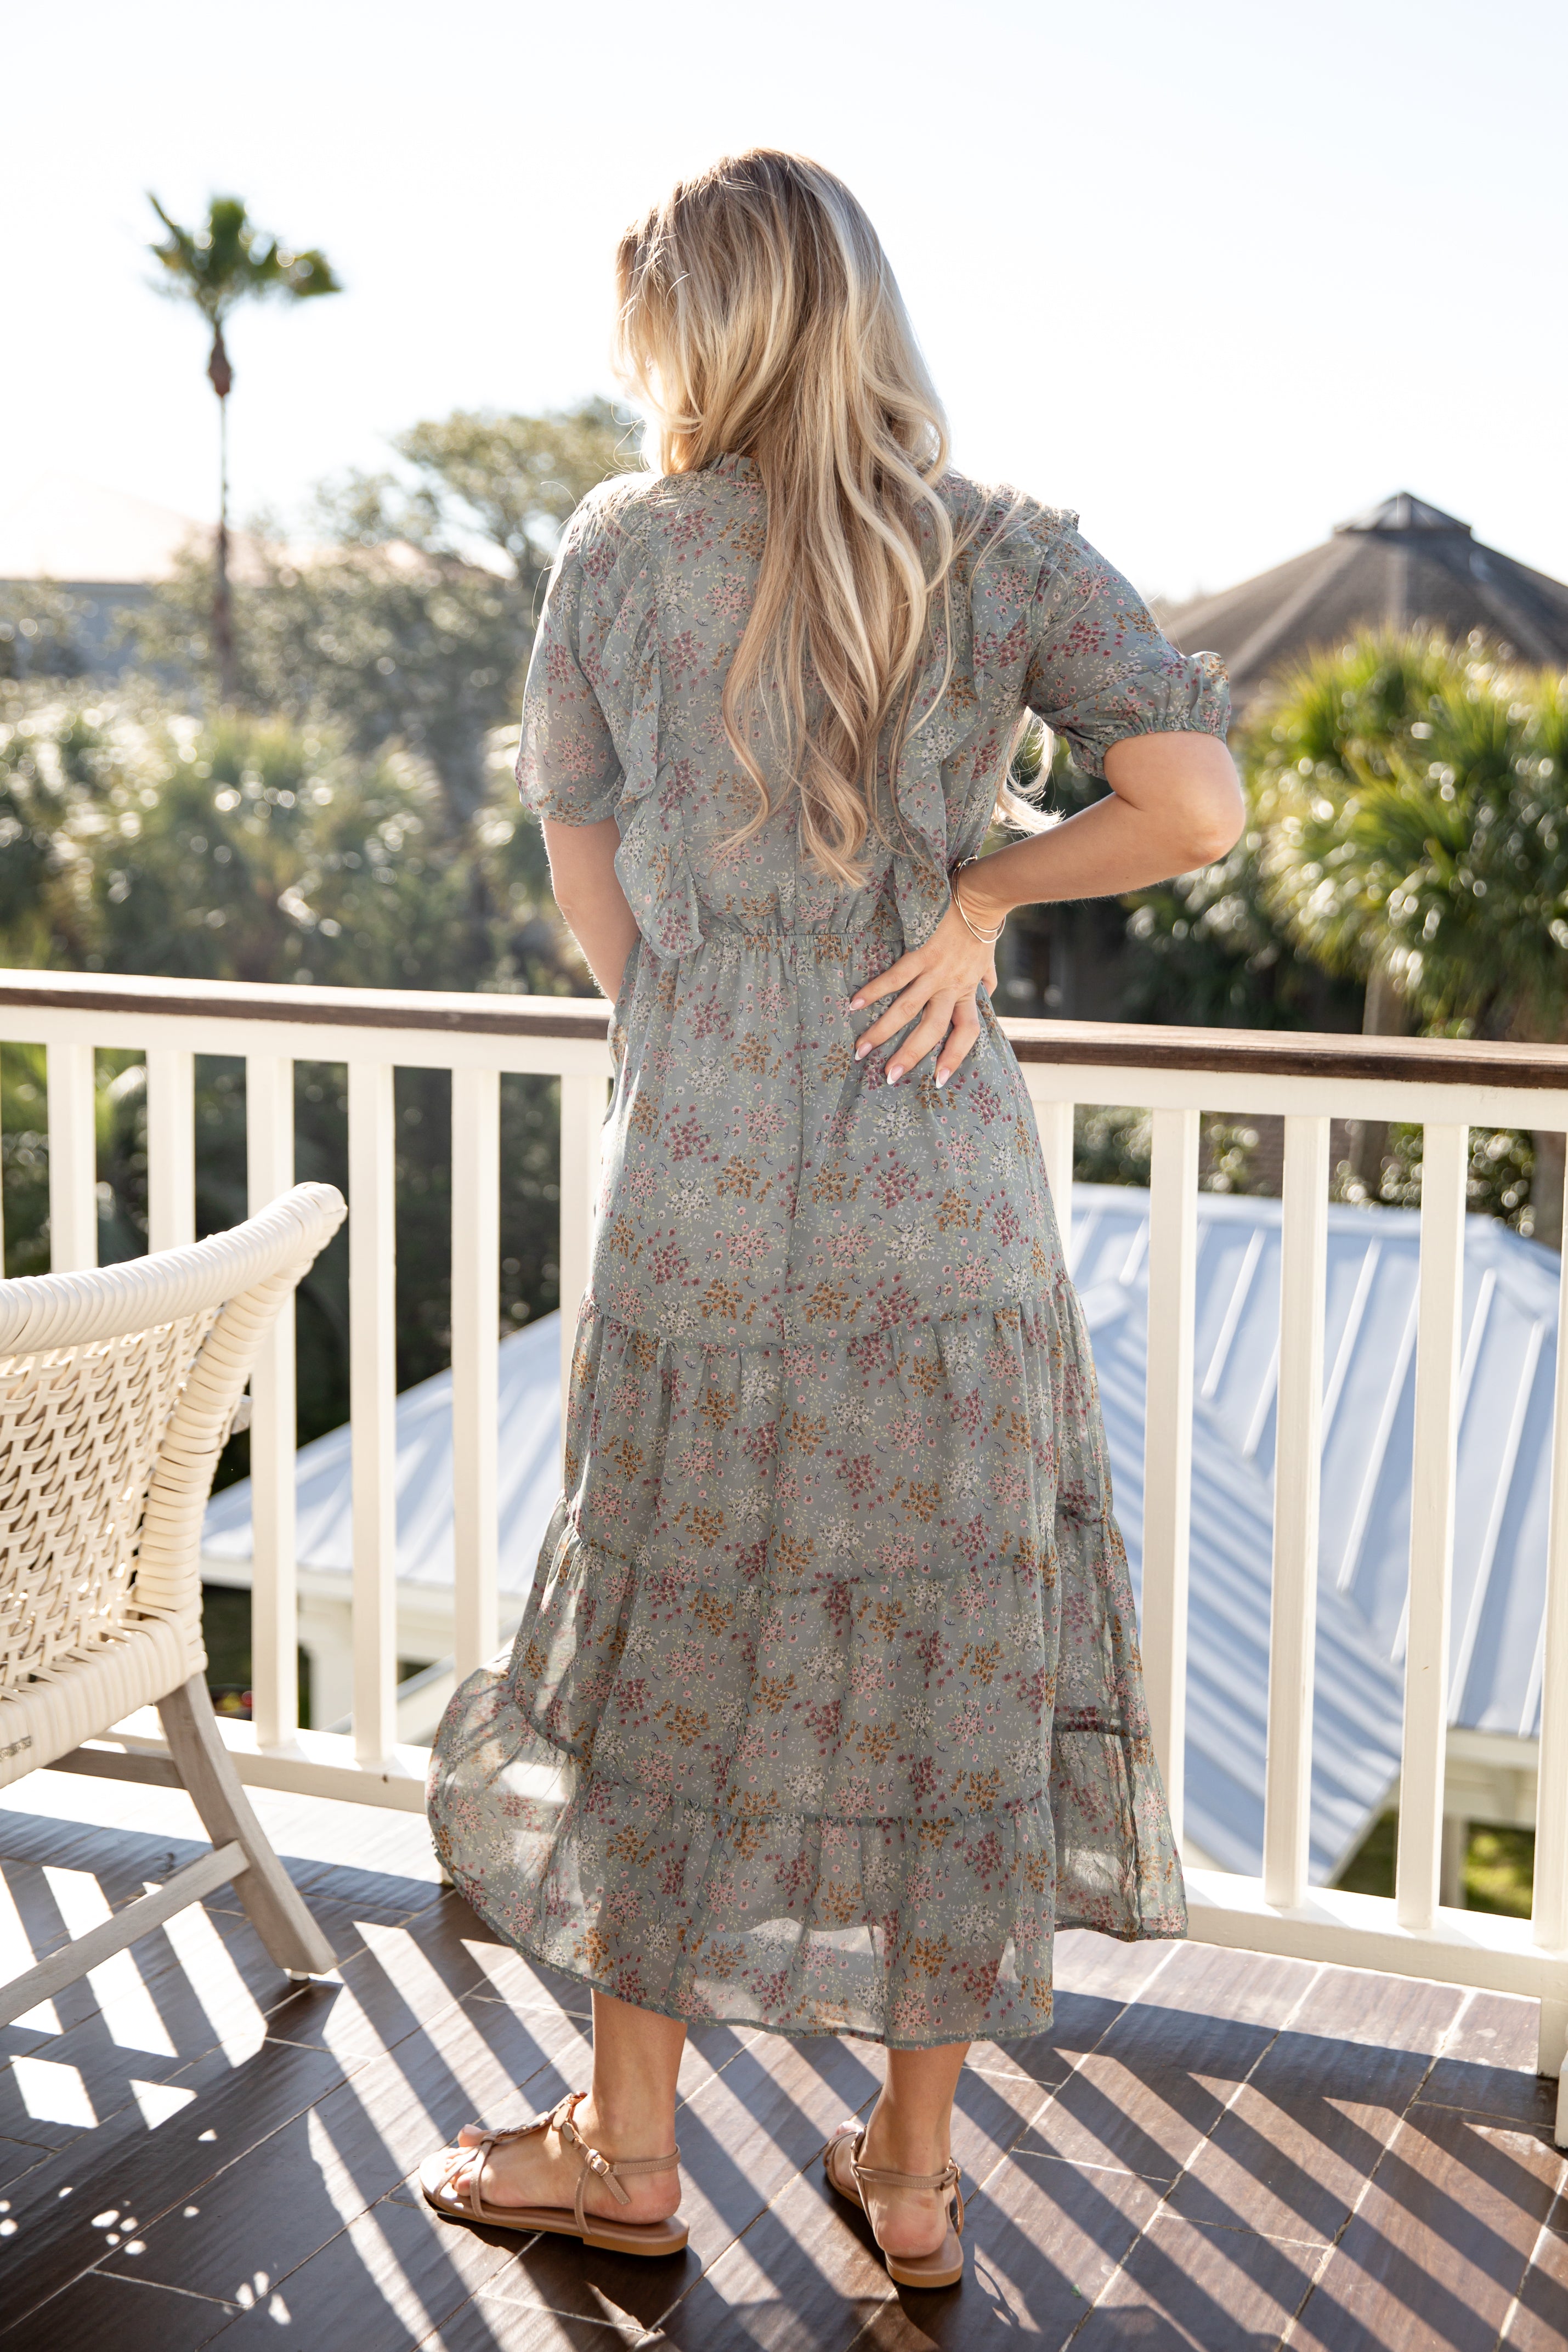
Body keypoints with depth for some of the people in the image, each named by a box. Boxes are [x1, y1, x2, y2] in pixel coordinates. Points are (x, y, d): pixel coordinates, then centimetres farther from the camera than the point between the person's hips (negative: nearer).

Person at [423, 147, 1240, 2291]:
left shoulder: (616, 551, -1)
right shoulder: (1002, 554, -1)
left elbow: (591, 885, 7)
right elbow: (1196, 812, -11)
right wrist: (982, 890, 2)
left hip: (706, 1200, -1)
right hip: (952, 1202, 1)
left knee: (678, 1659, 12)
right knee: (948, 1672, 11)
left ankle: (626, 2154, 27)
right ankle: (915, 2172, 24)